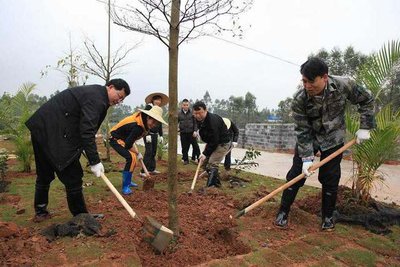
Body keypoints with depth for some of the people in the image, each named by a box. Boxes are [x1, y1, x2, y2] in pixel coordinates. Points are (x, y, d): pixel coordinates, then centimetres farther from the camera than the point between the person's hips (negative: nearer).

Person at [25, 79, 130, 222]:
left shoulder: (94, 93, 16)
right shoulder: (96, 98, -16)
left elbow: (85, 127, 20)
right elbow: (87, 131, -24)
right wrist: (95, 161, -22)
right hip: (53, 133, -11)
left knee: (44, 174, 21)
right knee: (72, 176, -2)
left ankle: (40, 212, 38)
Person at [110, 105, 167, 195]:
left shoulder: (141, 117, -7)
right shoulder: (138, 127, -34)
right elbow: (128, 145, -28)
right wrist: (137, 153, -12)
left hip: (122, 138, 10)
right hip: (115, 139, -10)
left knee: (134, 159, 16)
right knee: (131, 158, -25)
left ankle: (128, 181, 32)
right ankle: (125, 187, -16)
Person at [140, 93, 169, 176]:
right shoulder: (148, 108, -8)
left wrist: (161, 135, 15)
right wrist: (147, 134, -21)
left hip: (155, 134, 7)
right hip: (148, 133, -7)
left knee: (153, 152, 10)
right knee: (148, 152, -11)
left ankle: (152, 169, 20)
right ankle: (143, 171, -8)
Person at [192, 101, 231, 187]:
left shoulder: (213, 121, -31)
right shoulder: (199, 120, -2)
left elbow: (214, 141, -29)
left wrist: (205, 153, -25)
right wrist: (207, 143, 4)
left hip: (223, 144, -10)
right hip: (212, 143, 10)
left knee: (211, 164, -19)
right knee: (205, 162, 11)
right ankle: (217, 183, 24)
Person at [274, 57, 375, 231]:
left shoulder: (344, 86, -23)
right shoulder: (299, 99, -25)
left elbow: (366, 100, -4)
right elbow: (302, 131, -20)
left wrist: (364, 127, -8)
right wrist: (306, 158, -24)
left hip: (333, 139, 1)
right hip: (308, 138, 0)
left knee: (330, 179, 1)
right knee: (296, 174, -4)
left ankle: (328, 216, 20)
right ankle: (283, 212, 10)